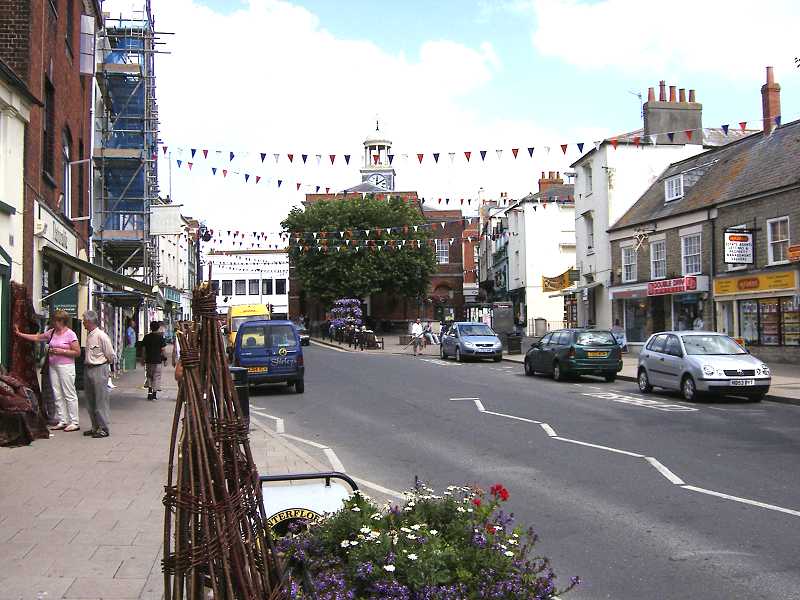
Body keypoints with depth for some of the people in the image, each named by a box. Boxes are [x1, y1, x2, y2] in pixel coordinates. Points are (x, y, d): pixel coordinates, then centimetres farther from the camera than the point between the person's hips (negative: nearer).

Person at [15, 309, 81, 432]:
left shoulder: (70, 334, -9)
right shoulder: (51, 332, 12)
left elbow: (77, 352, -10)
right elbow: (37, 337, 20)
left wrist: (62, 351, -16)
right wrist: (19, 334, 17)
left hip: (66, 366, -7)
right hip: (53, 366, 7)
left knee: (69, 394, -6)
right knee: (57, 395, 7)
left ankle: (74, 422, -3)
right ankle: (62, 421, 12)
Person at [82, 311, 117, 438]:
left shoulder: (101, 336, -16)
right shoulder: (89, 335, 10)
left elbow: (112, 357, -11)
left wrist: (104, 364, 3)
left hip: (99, 370, -9)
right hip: (88, 369, 9)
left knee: (100, 401, -4)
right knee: (90, 401, 13)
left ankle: (104, 429, 3)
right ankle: (95, 427, 23)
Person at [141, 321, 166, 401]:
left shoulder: (146, 337, 2)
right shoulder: (160, 337, -8)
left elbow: (143, 349, 4)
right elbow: (162, 349, -8)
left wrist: (143, 359, 13)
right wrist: (165, 358, 4)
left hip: (148, 360, 3)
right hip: (157, 360, -3)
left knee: (149, 376, 16)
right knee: (156, 377, 4)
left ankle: (149, 392, 7)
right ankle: (154, 395, 4)